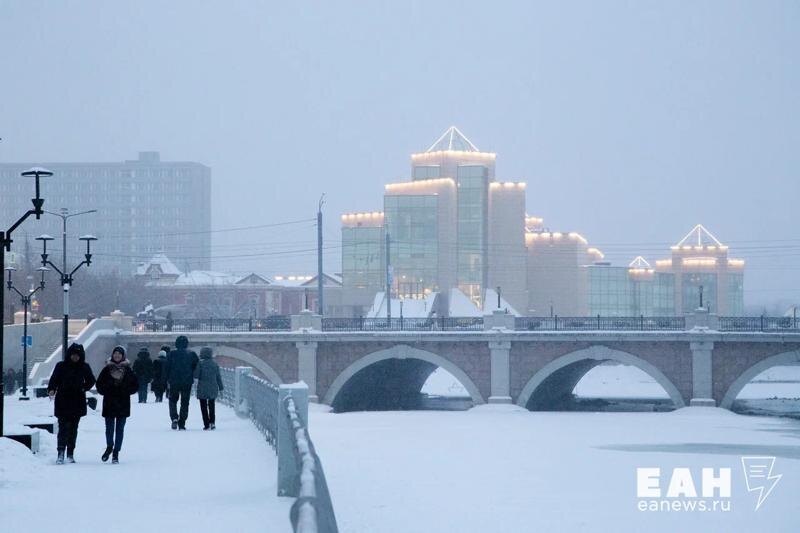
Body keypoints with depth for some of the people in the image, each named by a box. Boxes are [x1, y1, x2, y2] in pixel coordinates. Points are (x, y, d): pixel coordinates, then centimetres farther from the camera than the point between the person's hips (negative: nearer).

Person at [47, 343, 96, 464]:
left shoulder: (84, 367, 5)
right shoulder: (61, 366, 0)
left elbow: (91, 381, 18)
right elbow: (54, 379, -3)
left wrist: (84, 388, 2)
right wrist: (51, 390, -22)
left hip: (77, 403, 3)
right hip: (62, 403, -2)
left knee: (73, 428, 7)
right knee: (63, 428, -12)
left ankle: (70, 454, 15)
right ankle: (60, 453, -14)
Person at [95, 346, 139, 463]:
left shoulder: (128, 369, 2)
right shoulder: (107, 369, 3)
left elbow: (135, 385, 3)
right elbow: (99, 383, 6)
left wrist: (125, 392, -7)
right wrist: (105, 392, -7)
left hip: (123, 404, 0)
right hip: (109, 404, 0)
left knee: (120, 429, 2)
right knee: (109, 427, 1)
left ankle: (116, 453, 7)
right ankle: (109, 447, 25)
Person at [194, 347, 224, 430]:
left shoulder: (200, 363, -12)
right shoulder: (215, 364, 1)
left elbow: (196, 375, -12)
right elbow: (218, 377, 5)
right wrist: (220, 388, 12)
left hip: (202, 389, -4)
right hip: (213, 389, 4)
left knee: (204, 407, 4)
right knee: (211, 405, 17)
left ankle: (206, 424, -1)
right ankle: (212, 422, 6)